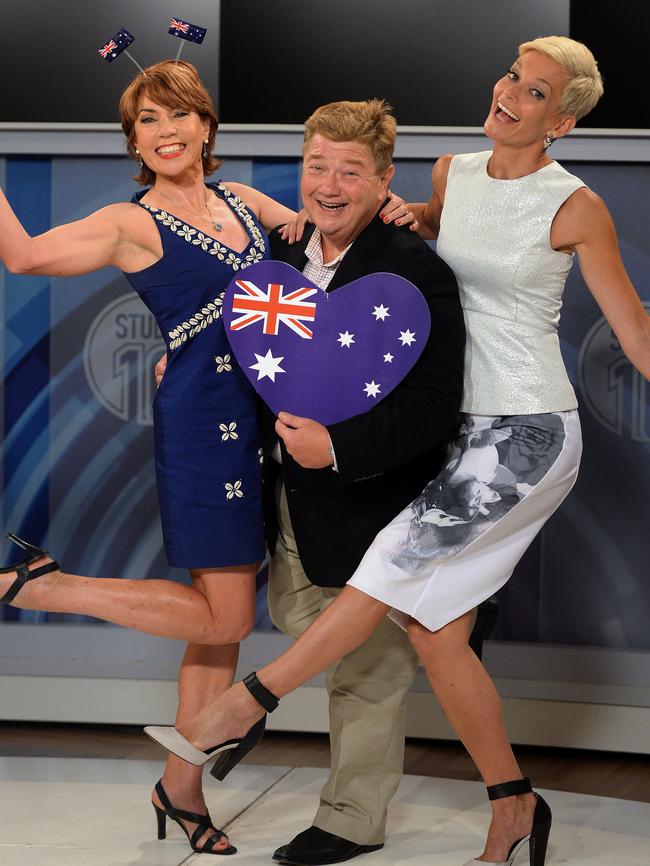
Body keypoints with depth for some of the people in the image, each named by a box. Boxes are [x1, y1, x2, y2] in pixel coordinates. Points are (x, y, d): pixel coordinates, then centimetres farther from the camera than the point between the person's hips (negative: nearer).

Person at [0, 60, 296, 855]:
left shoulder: (241, 202, 13)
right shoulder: (133, 224, -6)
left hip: (257, 422, 7)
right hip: (201, 422, -7)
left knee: (225, 616, 11)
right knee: (224, 618, -6)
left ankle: (181, 790, 22)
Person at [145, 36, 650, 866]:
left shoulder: (573, 207, -8)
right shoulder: (453, 174, 8)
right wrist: (397, 211, 9)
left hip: (530, 433, -7)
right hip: (466, 429, 7)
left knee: (399, 558, -17)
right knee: (431, 626, 1)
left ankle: (241, 708, -9)